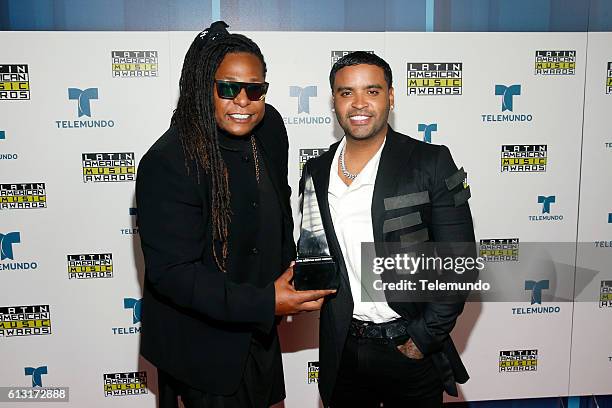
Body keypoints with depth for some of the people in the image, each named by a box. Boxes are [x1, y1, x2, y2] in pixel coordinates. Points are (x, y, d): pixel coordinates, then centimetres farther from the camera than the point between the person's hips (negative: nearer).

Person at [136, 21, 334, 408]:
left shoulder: (270, 128, -7)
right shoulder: (167, 163, -28)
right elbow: (171, 274, -27)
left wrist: (289, 271, 11)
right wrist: (264, 303, -29)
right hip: (200, 344, -6)